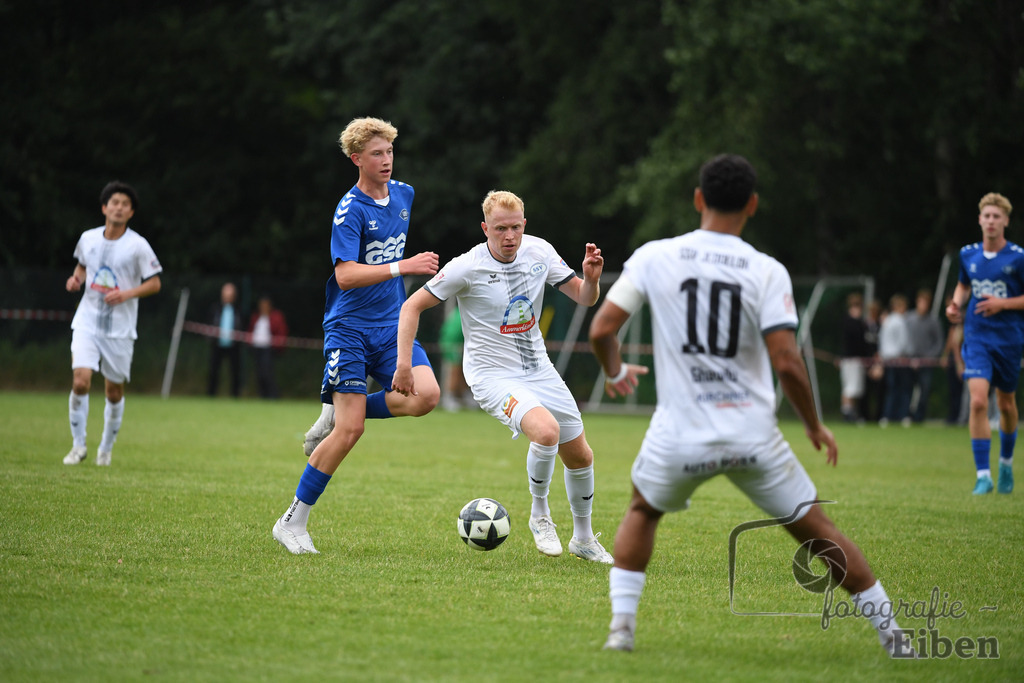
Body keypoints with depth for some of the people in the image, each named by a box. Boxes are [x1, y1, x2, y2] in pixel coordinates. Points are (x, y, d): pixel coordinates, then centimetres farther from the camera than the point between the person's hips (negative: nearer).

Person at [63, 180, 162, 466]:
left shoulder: (138, 246, -6)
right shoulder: (88, 238, 3)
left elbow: (154, 283, -2)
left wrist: (127, 294, -18)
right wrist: (76, 279, 1)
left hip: (120, 328, -1)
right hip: (87, 322, 1)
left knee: (114, 391, 6)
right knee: (80, 380, -16)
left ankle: (106, 448, 27)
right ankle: (78, 445, -1)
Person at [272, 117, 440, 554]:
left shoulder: (404, 195, 9)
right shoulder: (350, 210, -13)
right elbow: (346, 276, -24)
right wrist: (403, 267, -31)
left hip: (392, 326, 6)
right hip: (350, 327, -6)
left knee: (426, 395, -19)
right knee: (350, 431, -11)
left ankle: (336, 412, 4)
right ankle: (292, 523, 2)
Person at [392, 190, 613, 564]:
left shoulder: (539, 251, -4)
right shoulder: (467, 268, -17)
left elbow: (585, 298, 4)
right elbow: (412, 306, -11)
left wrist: (591, 279, -19)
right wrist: (404, 365, -17)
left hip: (539, 370, 6)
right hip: (493, 375, -6)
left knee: (580, 456, 10)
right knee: (546, 431, -31)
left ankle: (583, 538, 33)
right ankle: (539, 514, -6)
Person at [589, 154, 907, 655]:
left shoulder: (653, 257, -2)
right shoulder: (767, 272, -6)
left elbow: (601, 330, -3)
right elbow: (787, 363, -13)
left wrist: (615, 372, 20)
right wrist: (815, 426, 3)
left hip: (679, 438, 1)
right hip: (753, 434, -1)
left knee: (641, 512, 29)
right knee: (818, 532, 13)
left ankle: (621, 625, 15)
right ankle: (892, 635, 14)